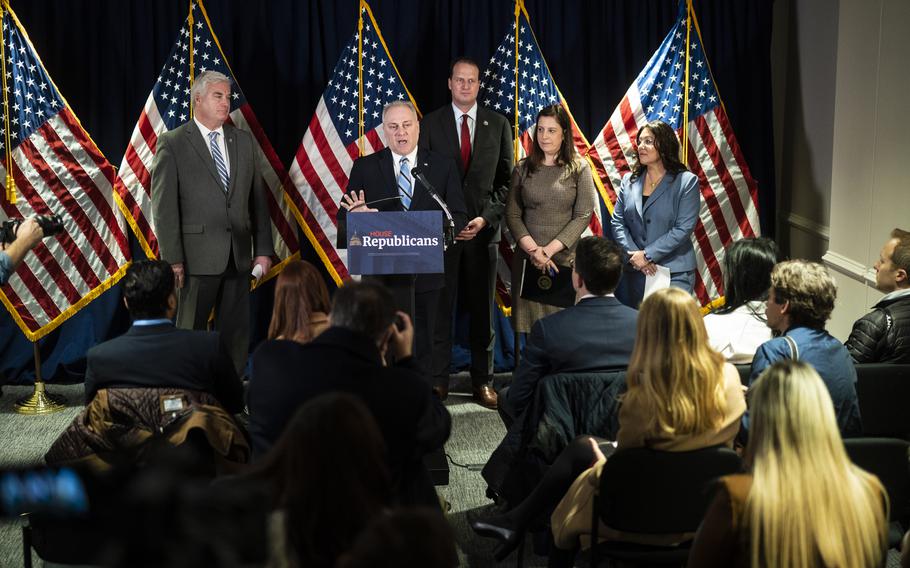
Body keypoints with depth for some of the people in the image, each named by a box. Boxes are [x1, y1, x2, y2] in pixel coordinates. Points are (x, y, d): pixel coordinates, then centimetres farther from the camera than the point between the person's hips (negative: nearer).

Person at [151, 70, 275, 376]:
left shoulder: (243, 141, 13)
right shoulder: (172, 143, -2)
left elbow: (257, 199, 13)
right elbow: (164, 206, -6)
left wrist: (263, 249, 7)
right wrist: (173, 259, -12)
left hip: (239, 257, 5)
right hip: (197, 257, -5)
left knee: (236, 336, 7)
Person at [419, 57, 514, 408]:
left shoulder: (498, 125, 7)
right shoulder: (431, 124, 4)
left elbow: (505, 180, 6)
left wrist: (486, 218, -7)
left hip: (483, 229, 1)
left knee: (482, 309, 6)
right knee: (439, 307, 0)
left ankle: (482, 380, 13)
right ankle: (438, 380, 7)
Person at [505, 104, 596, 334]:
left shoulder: (579, 169, 3)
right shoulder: (523, 169, 8)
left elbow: (583, 215, -3)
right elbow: (512, 213, 5)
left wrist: (549, 250, -11)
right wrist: (533, 250, -9)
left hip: (566, 257, -1)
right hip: (527, 258, 2)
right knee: (530, 328, -2)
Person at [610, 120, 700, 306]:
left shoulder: (686, 182, -3)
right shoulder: (628, 181, 11)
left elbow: (683, 228, -10)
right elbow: (617, 222, 8)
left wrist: (647, 255, -13)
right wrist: (633, 255, -8)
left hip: (674, 273, -4)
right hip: (634, 271, 4)